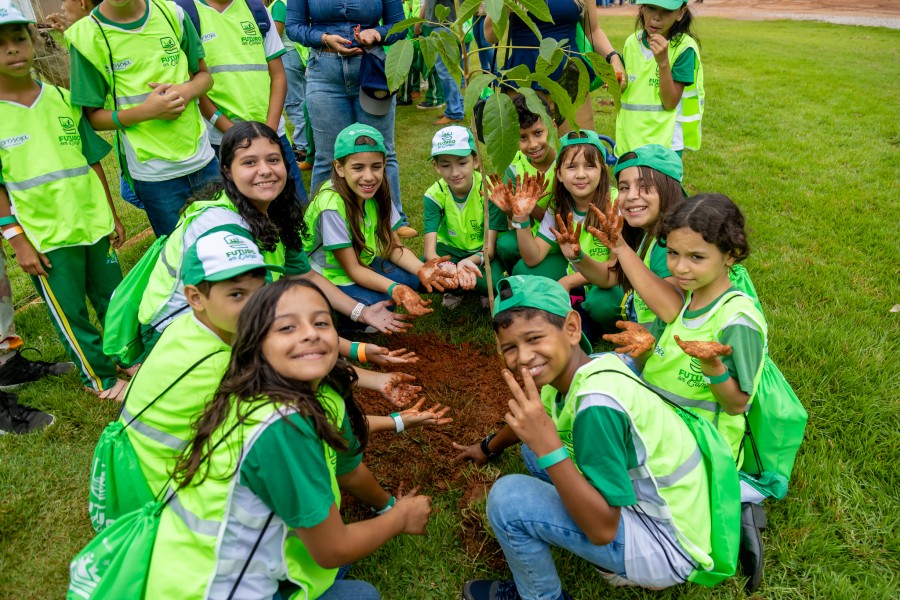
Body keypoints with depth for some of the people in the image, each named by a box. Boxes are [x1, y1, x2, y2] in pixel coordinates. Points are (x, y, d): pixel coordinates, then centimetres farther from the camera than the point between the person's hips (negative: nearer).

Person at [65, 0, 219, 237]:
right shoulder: (85, 36, -8)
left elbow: (204, 75, 10)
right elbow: (93, 116, -3)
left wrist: (187, 90, -14)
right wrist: (146, 111, -21)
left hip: (203, 160, 3)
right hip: (153, 173, -3)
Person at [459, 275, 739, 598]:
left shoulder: (597, 404, -30)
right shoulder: (578, 370, -5)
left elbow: (603, 530, -27)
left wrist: (547, 447, -34)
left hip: (669, 546, -9)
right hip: (648, 501, 9)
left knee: (507, 498, -17)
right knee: (535, 445, 12)